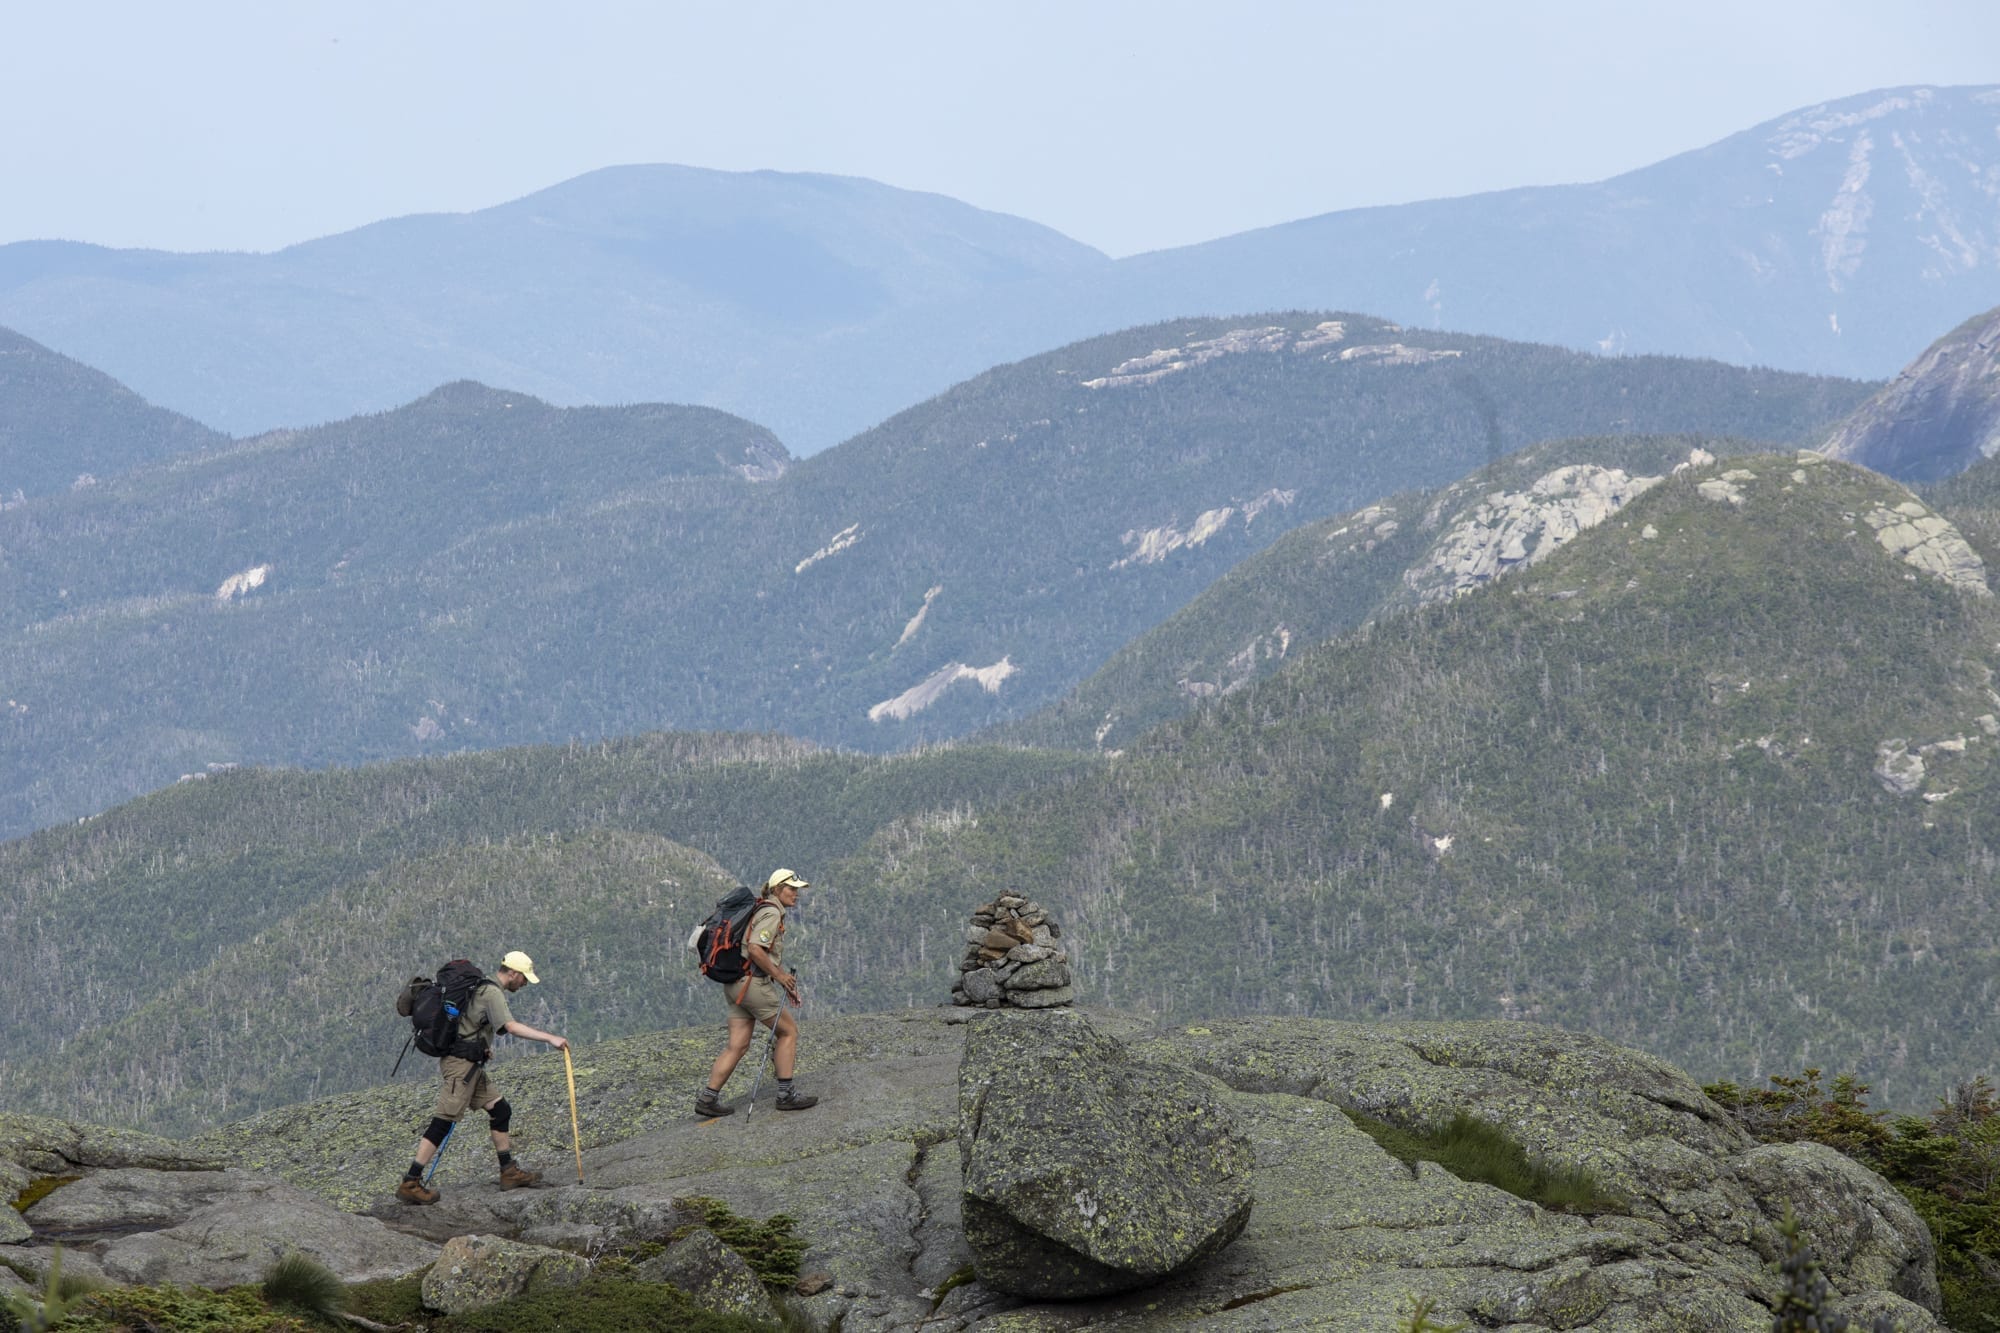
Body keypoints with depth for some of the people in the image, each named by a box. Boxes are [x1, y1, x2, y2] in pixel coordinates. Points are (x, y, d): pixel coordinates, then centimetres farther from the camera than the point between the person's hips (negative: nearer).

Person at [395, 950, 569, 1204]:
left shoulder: (483, 988, 17)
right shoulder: (492, 993, -15)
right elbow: (511, 1027, -28)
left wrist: (483, 1047, 22)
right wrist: (550, 1038, -30)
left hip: (471, 1065, 10)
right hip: (461, 1062, -10)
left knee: (500, 1110, 12)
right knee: (443, 1122, -11)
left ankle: (509, 1172, 17)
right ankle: (410, 1183, -11)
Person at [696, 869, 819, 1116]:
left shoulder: (767, 911, 21)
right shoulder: (771, 913, -11)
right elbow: (755, 949, -23)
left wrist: (784, 978, 22)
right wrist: (779, 976, -14)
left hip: (736, 984, 9)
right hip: (752, 982, -9)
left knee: (737, 1045, 5)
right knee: (788, 1031, 3)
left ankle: (708, 1098, -1)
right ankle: (786, 1094, 5)